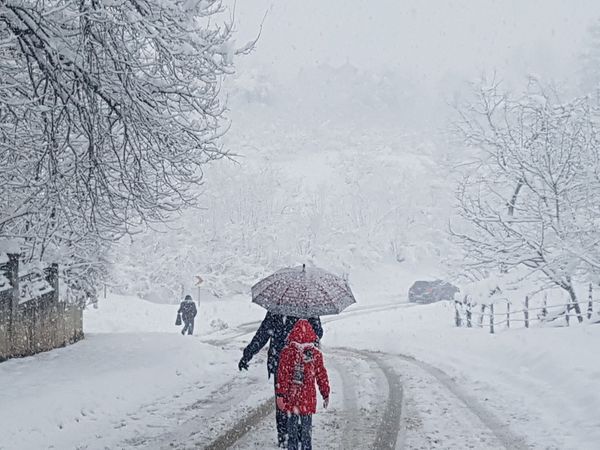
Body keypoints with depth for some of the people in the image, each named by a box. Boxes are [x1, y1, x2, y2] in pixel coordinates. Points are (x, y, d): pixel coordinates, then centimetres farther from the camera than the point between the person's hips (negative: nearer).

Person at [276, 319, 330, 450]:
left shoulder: (287, 352, -8)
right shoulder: (316, 353, -4)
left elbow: (282, 375, -8)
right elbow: (322, 376, 3)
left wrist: (280, 395, -4)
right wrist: (326, 395, 13)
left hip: (291, 396, 0)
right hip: (308, 397, 1)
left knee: (292, 425, 10)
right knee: (306, 427, 9)